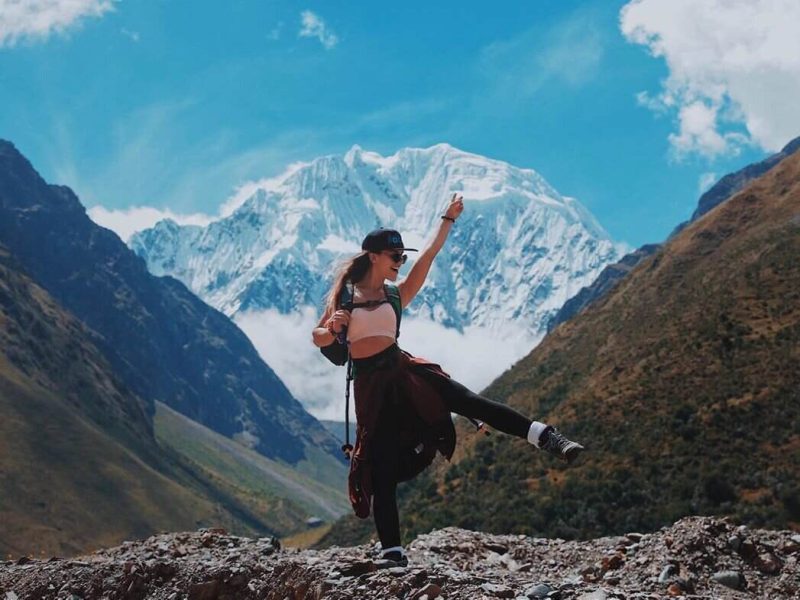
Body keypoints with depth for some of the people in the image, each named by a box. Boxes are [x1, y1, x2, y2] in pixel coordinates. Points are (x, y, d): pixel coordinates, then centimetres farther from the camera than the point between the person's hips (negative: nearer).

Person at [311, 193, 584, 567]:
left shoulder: (396, 294, 12)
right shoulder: (343, 295, 7)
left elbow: (428, 256, 9)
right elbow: (318, 338, 7)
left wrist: (448, 220, 7)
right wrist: (333, 328, -15)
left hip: (402, 371, 2)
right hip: (369, 383, -1)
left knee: (465, 400, -19)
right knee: (382, 467, -1)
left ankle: (546, 438, -28)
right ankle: (392, 550, 3)